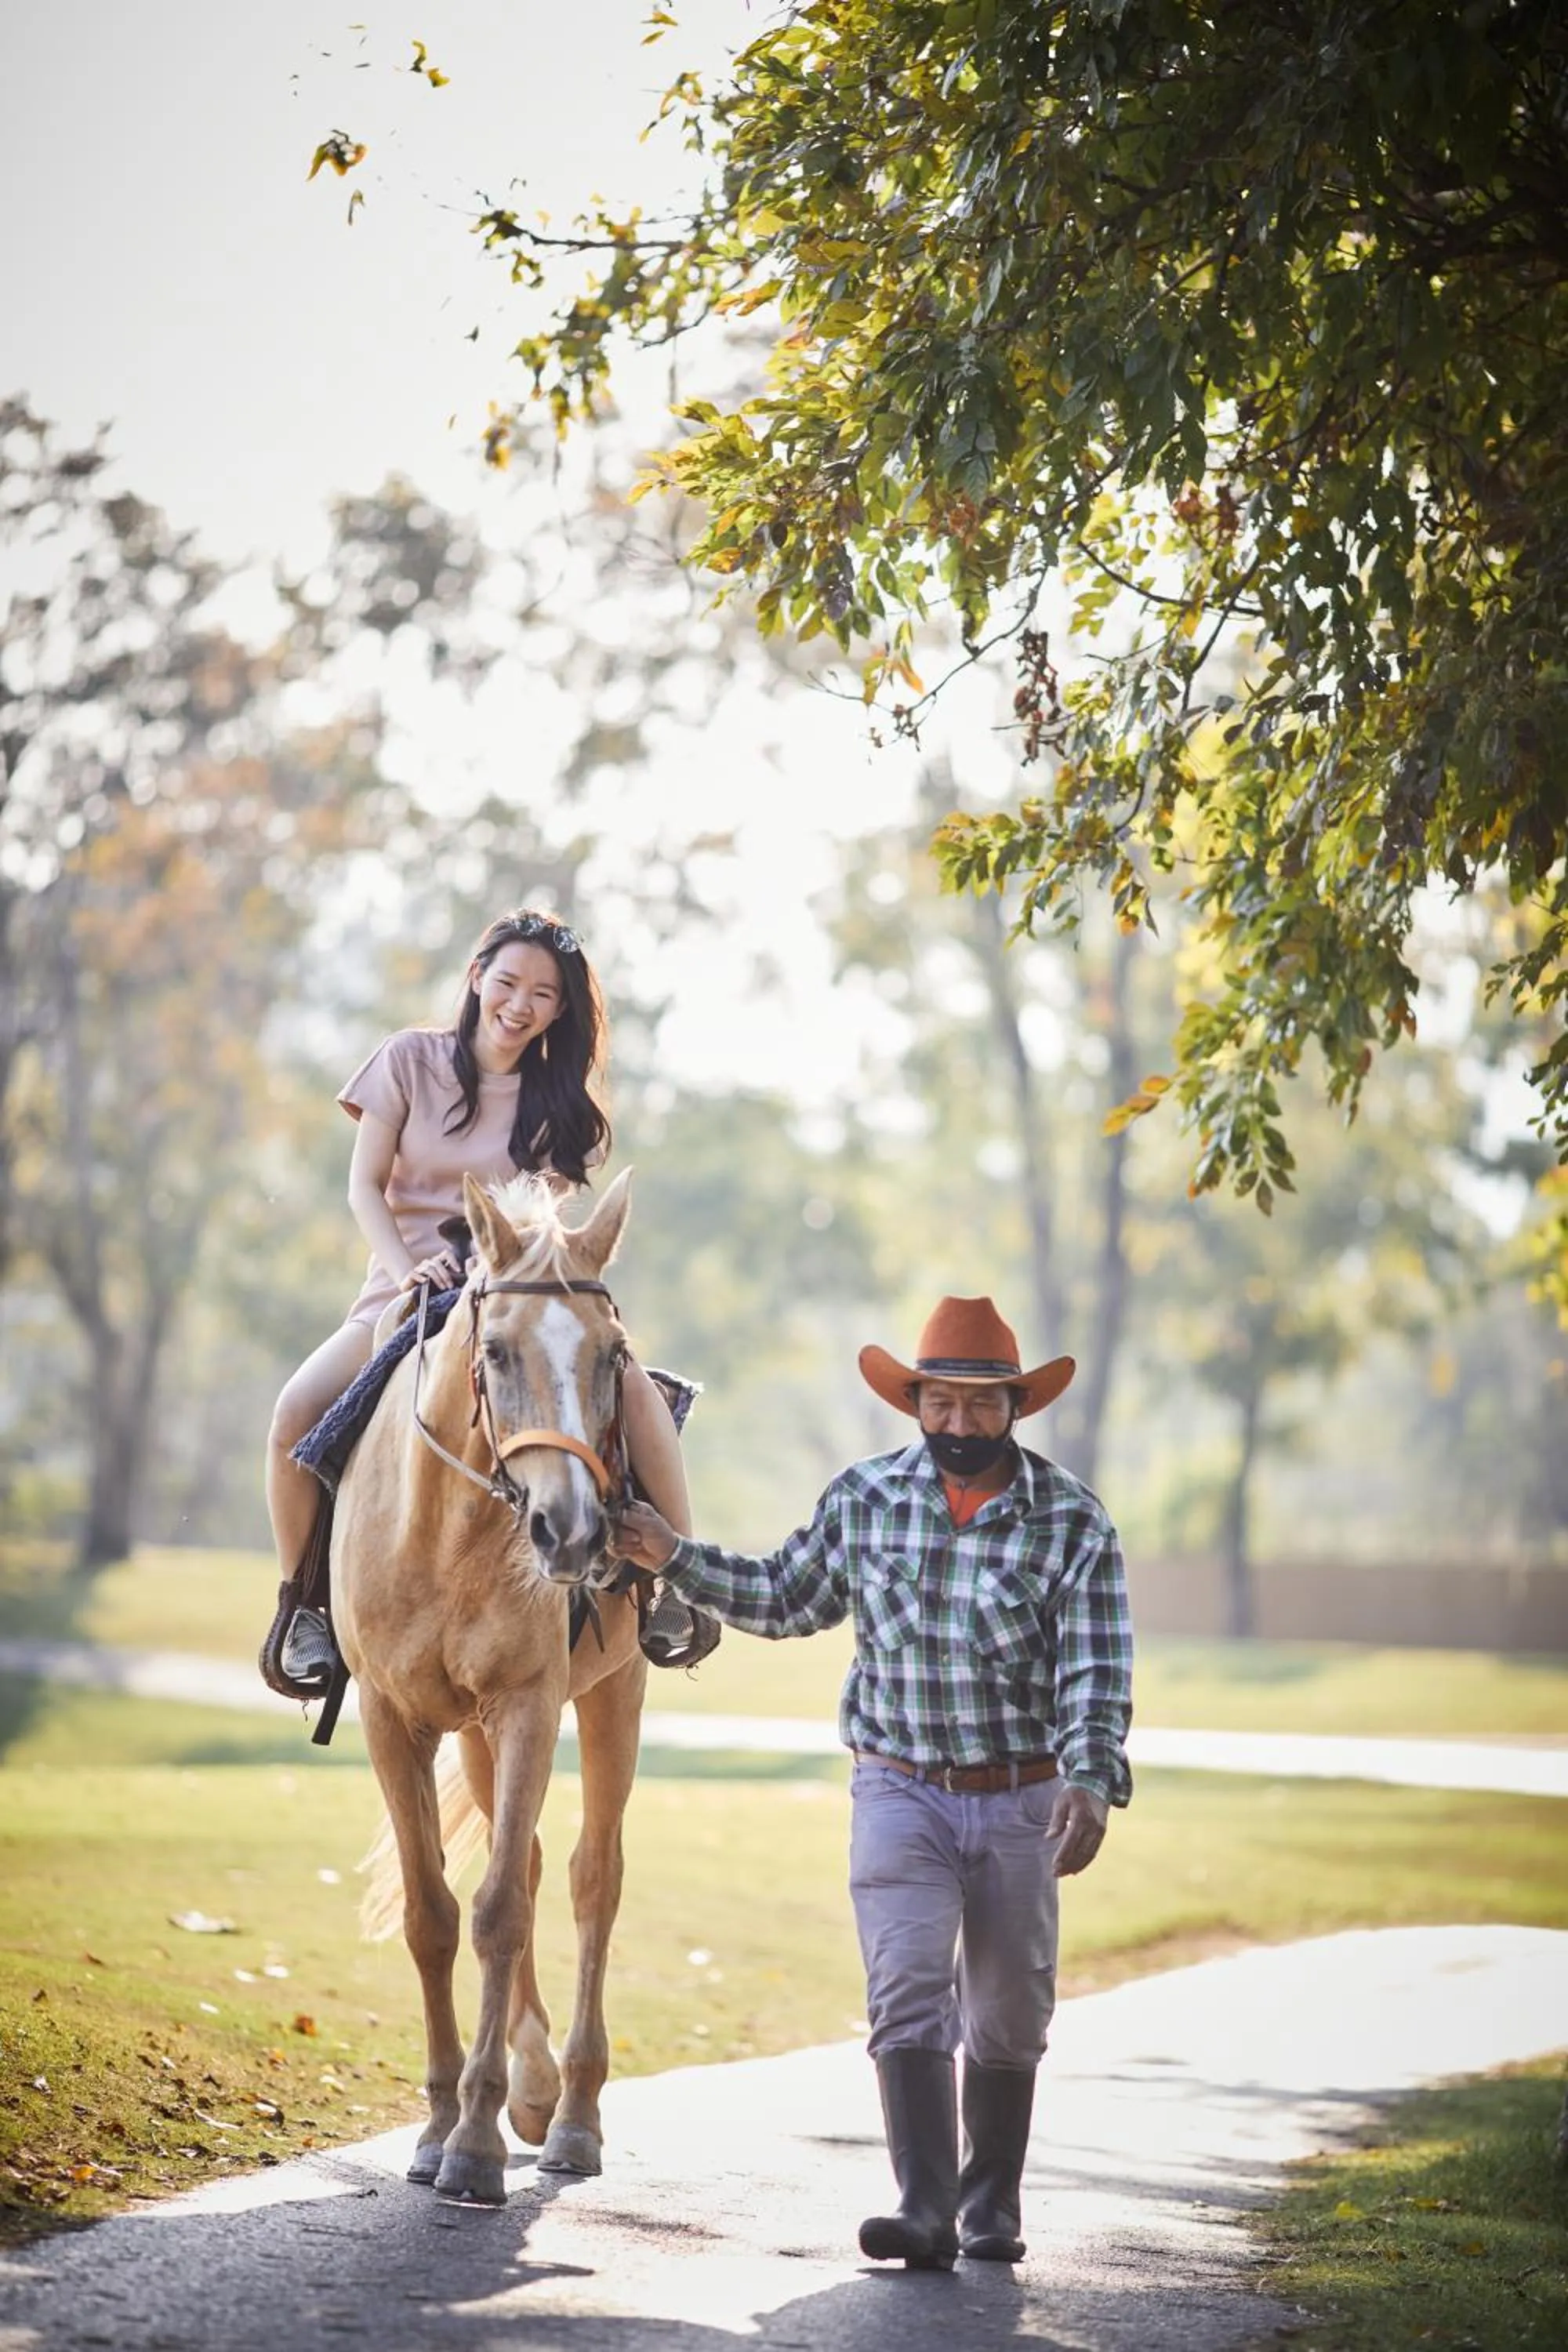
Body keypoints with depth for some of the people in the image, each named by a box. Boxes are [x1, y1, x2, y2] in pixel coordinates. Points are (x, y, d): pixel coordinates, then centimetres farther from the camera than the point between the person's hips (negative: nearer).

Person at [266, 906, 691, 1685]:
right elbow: (365, 1187, 0)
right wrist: (407, 1271, -16)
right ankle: (302, 1605, -8)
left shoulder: (558, 1102, 6)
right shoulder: (411, 1060, 3)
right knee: (296, 1413, -27)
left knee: (634, 1388, -28)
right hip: (404, 1291, 0)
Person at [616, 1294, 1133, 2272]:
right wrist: (676, 1557, 7)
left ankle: (992, 2204, 27)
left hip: (1021, 1800, -1)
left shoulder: (1072, 1521, -9)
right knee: (907, 1994, -13)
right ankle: (926, 2209, -17)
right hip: (899, 1791, 1)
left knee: (1007, 2017, 10)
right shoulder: (864, 1499, -1)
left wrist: (1090, 1780, -31)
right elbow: (785, 1598, 15)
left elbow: (1096, 1675, -15)